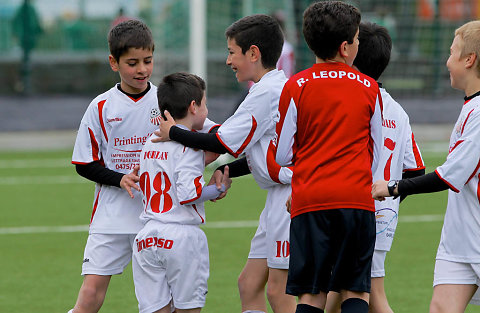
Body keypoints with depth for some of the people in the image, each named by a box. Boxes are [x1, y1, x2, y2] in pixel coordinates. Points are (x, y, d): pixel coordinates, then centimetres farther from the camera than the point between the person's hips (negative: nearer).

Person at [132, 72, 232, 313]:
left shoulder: (149, 144, 13)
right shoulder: (190, 144, -10)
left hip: (147, 236, 6)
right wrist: (218, 189, -1)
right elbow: (188, 193, -18)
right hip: (182, 235, -6)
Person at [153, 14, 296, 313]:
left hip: (290, 197, -10)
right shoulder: (277, 87, 17)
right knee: (249, 283, 9)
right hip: (279, 196, 10)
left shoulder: (268, 92, -14)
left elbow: (225, 143, -13)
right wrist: (225, 171, 13)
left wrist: (173, 132, -2)